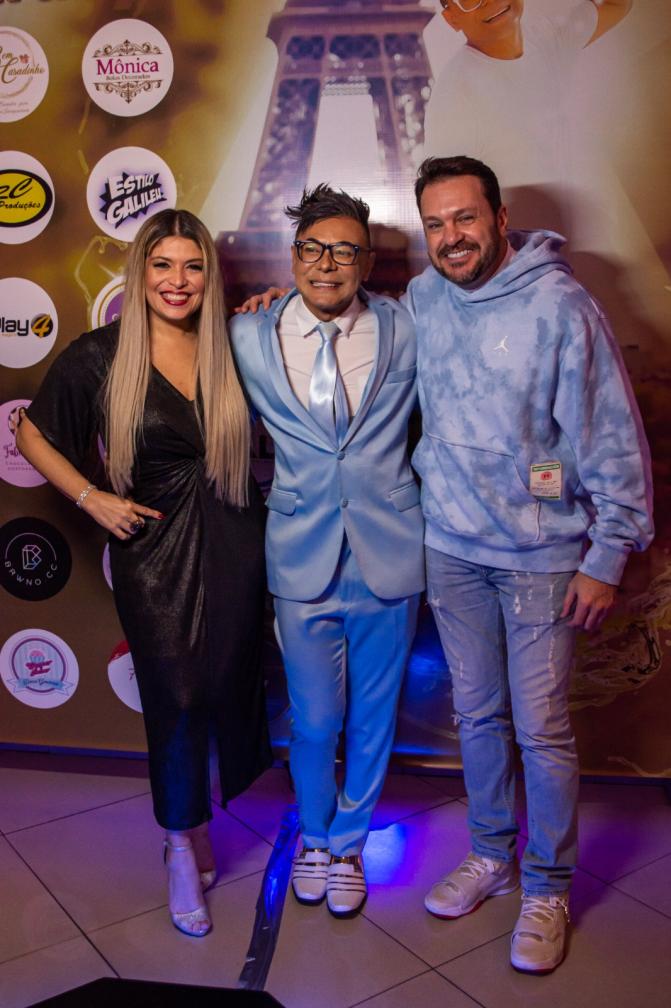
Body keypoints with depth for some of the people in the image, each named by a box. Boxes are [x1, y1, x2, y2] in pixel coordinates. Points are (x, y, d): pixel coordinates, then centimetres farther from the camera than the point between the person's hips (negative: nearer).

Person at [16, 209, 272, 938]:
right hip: (154, 550, -2)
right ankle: (184, 850, 27)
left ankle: (205, 812, 39)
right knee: (173, 698, 6)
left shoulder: (230, 348, 1)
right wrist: (91, 499, -6)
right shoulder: (99, 357, -6)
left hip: (232, 544, 3)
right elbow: (32, 436, 4)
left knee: (229, 684, 10)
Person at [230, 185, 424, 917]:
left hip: (387, 557, 1)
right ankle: (314, 837, 41)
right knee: (313, 721, 11)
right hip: (303, 561, 0)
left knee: (372, 718, 14)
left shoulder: (405, 331, -3)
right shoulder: (248, 338, -3)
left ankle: (348, 843, 39)